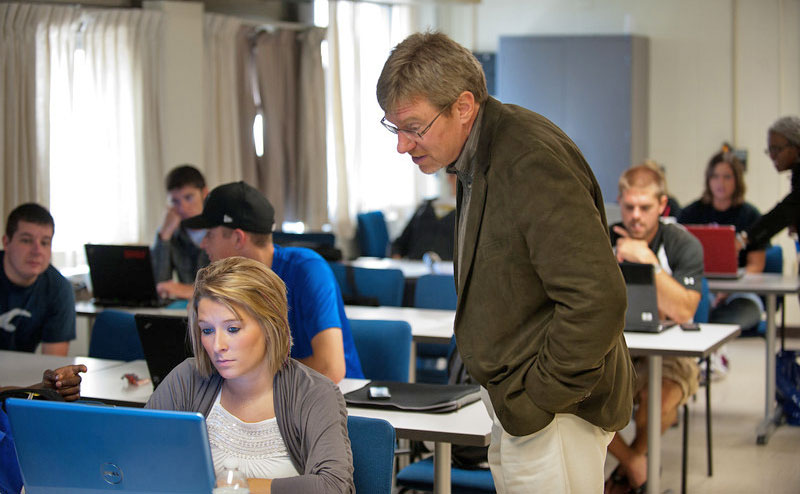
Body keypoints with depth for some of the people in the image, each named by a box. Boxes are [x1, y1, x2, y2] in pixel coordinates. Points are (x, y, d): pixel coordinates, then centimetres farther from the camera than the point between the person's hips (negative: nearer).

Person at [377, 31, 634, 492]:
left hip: (553, 413, -10)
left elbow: (597, 299, -29)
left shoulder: (533, 164, -23)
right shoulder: (475, 158, 9)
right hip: (513, 403, 10)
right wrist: (505, 396, 13)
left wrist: (539, 395, -18)